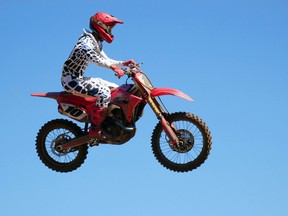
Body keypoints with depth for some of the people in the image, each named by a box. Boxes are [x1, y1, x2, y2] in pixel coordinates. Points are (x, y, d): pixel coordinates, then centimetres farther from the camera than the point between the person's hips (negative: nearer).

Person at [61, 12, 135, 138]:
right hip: (71, 79, -10)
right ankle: (95, 129, -27)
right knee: (104, 93, -29)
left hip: (78, 79, 11)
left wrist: (123, 63, 8)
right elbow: (91, 57, -38)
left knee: (117, 89, 10)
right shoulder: (87, 41, -18)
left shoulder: (96, 43, 15)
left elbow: (106, 60, 24)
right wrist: (113, 67, -50)